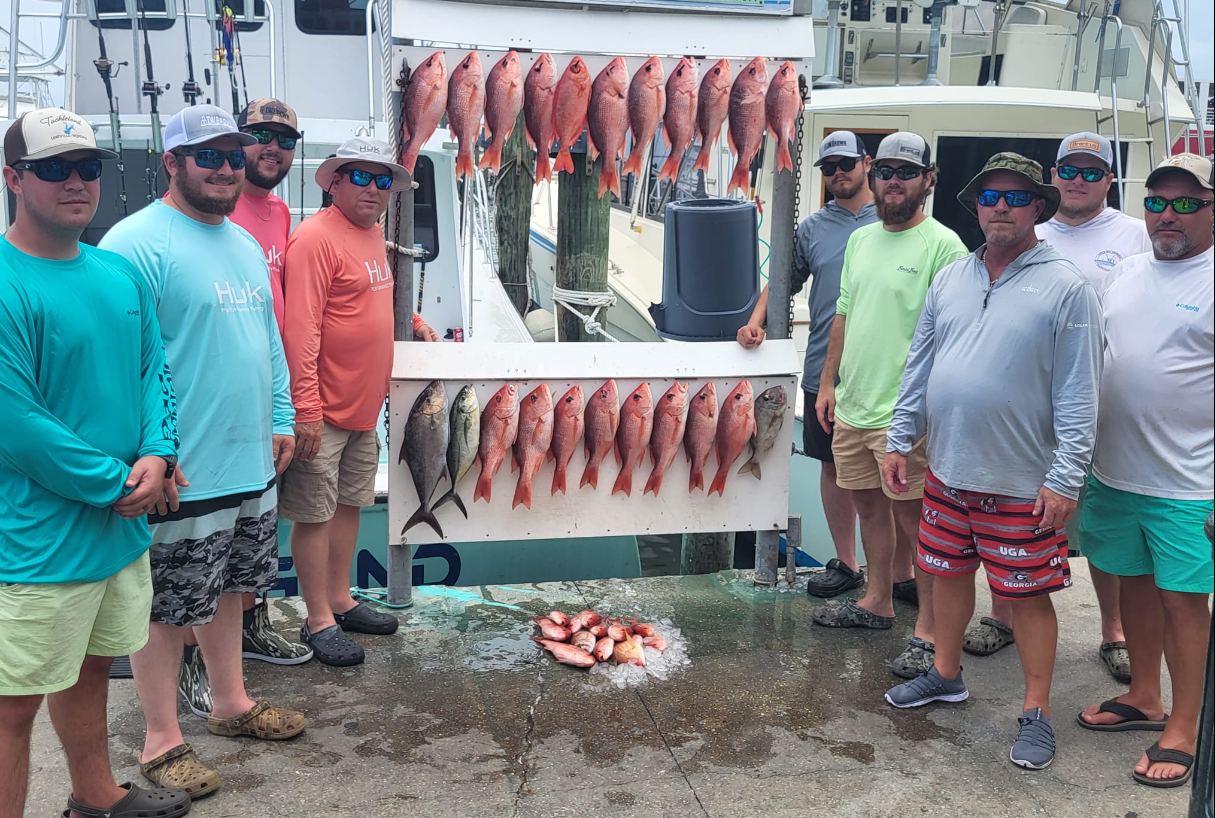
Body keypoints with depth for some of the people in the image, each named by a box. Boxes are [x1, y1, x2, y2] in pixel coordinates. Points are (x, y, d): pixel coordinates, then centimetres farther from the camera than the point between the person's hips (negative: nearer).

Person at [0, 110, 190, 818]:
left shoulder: (120, 274, 7)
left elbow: (155, 368, 9)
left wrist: (157, 455, -9)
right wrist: (118, 483, -15)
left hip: (123, 525, 8)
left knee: (92, 667, 25)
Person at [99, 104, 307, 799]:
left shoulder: (245, 243, 14)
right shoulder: (138, 242, -14)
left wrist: (281, 419, 15)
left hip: (251, 462, 8)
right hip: (181, 474, -8)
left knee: (228, 590, 21)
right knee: (166, 607, 5)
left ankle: (231, 702, 37)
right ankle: (162, 741, 20)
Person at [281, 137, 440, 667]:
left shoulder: (373, 232, 12)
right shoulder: (315, 237, -15)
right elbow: (300, 328, -21)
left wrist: (411, 321, 18)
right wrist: (306, 409, -23)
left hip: (364, 405, 9)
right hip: (323, 410, -9)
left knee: (349, 503, 17)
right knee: (316, 513, 1)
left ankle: (341, 601, 30)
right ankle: (319, 622, 12)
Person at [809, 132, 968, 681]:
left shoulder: (943, 245, -10)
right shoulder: (860, 240, 13)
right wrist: (828, 382, 16)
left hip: (904, 412, -7)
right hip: (853, 406, 8)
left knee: (915, 516, -2)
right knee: (868, 503, 17)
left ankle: (930, 630, 8)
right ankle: (877, 602, 33)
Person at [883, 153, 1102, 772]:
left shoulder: (1065, 287, -8)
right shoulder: (950, 279, 8)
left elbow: (1078, 392, -11)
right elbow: (919, 365, 12)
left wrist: (1066, 476, -16)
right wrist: (900, 440, 9)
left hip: (1020, 482, -5)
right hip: (948, 469, 5)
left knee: (1028, 593, 4)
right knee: (950, 572, 18)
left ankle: (1037, 711, 19)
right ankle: (945, 674, 38)